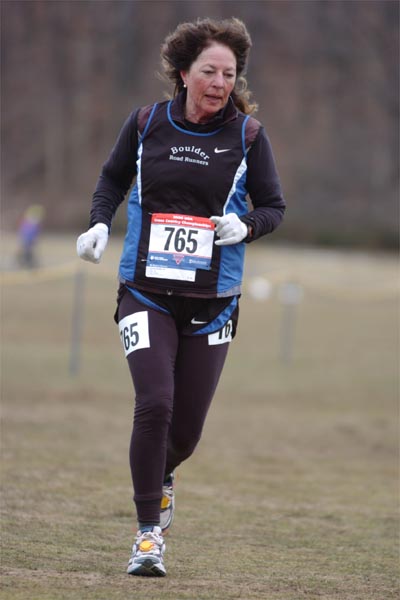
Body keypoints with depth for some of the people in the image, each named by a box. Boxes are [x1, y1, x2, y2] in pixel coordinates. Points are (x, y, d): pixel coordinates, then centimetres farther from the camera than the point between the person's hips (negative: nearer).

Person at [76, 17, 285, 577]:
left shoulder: (247, 133, -3)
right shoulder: (146, 123, -1)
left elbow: (274, 206, 6)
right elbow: (114, 177, 17)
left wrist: (246, 226, -16)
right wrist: (100, 223, -1)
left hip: (212, 300, 1)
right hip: (146, 292, -1)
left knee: (187, 426, 4)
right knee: (154, 403, -18)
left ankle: (160, 478, 41)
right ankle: (149, 531, -7)